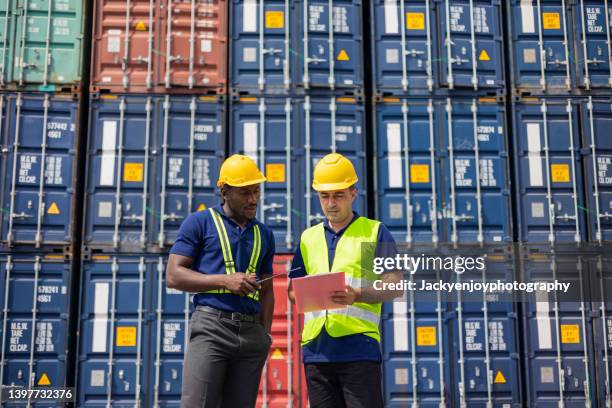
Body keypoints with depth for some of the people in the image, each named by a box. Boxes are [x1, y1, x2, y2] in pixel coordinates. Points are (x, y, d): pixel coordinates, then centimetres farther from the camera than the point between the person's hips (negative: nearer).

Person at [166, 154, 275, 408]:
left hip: (251, 332, 5)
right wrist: (225, 280, -12)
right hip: (210, 326, -5)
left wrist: (265, 335, 10)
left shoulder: (264, 234, 19)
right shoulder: (200, 222, 5)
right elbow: (173, 276, -2)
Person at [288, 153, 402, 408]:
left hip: (359, 346, -4)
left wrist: (357, 295, -17)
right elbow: (292, 289, 20)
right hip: (316, 347, 4)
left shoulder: (375, 232, 8)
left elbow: (395, 286, 1)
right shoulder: (309, 237, 20)